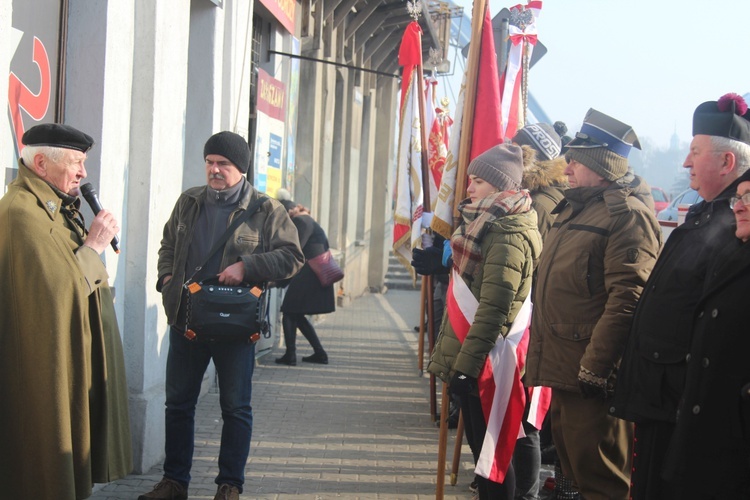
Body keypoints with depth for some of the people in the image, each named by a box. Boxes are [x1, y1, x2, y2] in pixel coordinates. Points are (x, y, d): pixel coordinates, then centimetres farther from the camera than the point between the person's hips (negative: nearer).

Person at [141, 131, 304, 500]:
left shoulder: (265, 210, -3)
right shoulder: (189, 202, 11)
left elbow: (292, 256, -8)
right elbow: (168, 245, 23)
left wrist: (246, 267, -19)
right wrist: (167, 278, 5)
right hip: (186, 318, 4)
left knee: (235, 407, 5)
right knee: (178, 402, 10)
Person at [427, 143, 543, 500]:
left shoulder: (508, 236, -18)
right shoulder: (487, 225, 15)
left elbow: (493, 308, -23)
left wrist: (466, 362, -23)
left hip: (483, 363, -10)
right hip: (467, 357, 10)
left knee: (488, 448, -3)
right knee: (480, 444, 15)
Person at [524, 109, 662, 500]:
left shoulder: (627, 214, -15)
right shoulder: (574, 208, 17)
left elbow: (627, 299, -23)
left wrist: (593, 369, -25)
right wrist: (544, 357, 21)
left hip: (593, 374, -10)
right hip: (563, 368, 10)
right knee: (572, 463, 19)